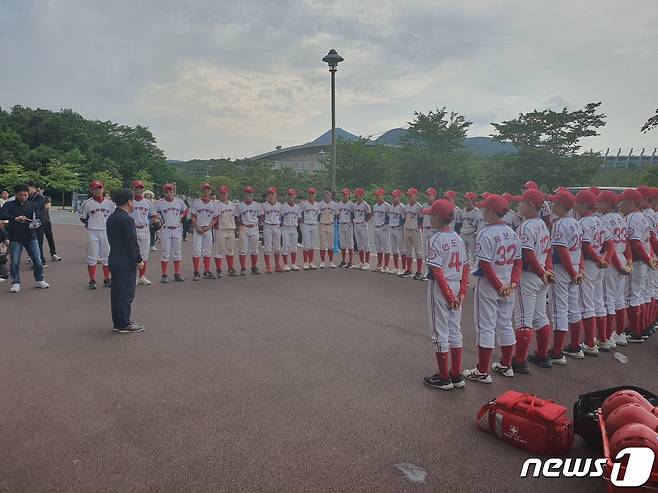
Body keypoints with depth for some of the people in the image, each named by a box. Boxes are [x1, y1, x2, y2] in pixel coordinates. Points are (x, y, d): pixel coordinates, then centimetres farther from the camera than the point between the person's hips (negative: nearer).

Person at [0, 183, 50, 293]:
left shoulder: (32, 205, 8)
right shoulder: (9, 205, 0)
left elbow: (37, 219, 7)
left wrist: (36, 224, -17)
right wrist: (15, 218, -34)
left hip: (31, 237, 2)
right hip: (15, 239, -2)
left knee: (37, 260, 3)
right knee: (14, 262, 2)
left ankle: (40, 280, 17)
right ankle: (16, 283, 15)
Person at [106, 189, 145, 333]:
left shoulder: (111, 217, 11)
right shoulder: (126, 219, -18)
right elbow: (132, 242, -19)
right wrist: (138, 260, -11)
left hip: (114, 260, 10)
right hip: (126, 262, -10)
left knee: (116, 292, 14)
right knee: (126, 294, -2)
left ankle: (117, 322, 23)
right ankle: (124, 324, 4)